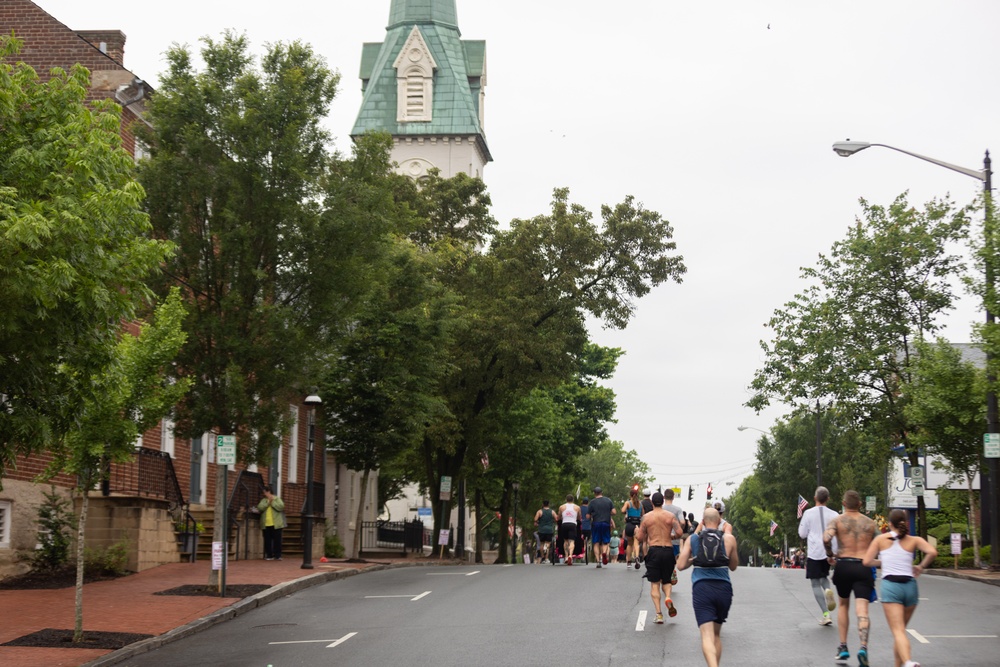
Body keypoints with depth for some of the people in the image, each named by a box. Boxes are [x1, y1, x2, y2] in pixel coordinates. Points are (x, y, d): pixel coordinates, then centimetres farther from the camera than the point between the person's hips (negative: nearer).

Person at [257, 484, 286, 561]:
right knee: (267, 540, 4)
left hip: (276, 524, -3)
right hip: (266, 525, 3)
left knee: (277, 540, -3)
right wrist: (268, 502, -10)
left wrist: (272, 502, -12)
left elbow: (281, 507, -13)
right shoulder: (263, 500, 14)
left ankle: (277, 555, 0)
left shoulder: (277, 499, 5)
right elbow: (260, 508, -4)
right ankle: (269, 555, 10)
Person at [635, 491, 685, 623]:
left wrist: (637, 531, 25)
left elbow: (639, 537, 3)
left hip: (653, 550, -1)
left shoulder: (646, 517, 1)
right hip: (668, 550, 1)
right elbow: (679, 532, -7)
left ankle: (659, 613, -5)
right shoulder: (670, 515, 2)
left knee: (654, 583, 4)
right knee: (666, 580, 18)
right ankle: (668, 597, -14)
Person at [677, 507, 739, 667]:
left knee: (707, 635, -10)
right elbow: (733, 567, 16)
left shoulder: (692, 539, 5)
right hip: (723, 589, 2)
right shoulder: (729, 538, 4)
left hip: (701, 589, -1)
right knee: (716, 633, 19)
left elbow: (680, 565, 1)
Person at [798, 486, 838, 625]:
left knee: (815, 583, 2)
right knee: (823, 576, 26)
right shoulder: (833, 515, 0)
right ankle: (828, 590, -7)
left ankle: (826, 614, -7)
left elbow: (802, 534, 1)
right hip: (829, 552, 3)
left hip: (814, 552, -3)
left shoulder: (808, 513, -5)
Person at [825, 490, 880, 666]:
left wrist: (830, 554, 1)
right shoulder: (870, 523, 10)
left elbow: (826, 538, -16)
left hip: (843, 565, 0)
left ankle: (843, 647, 20)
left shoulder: (837, 520, 2)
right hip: (864, 567, 0)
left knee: (843, 605, 22)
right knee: (862, 610, -8)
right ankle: (863, 646, -30)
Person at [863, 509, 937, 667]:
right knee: (901, 629, 19)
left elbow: (866, 561, 5)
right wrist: (920, 567, 8)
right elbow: (932, 552, -8)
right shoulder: (914, 540, 9)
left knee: (898, 631, -11)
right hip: (910, 586, 3)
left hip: (890, 585, -3)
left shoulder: (881, 539, 8)